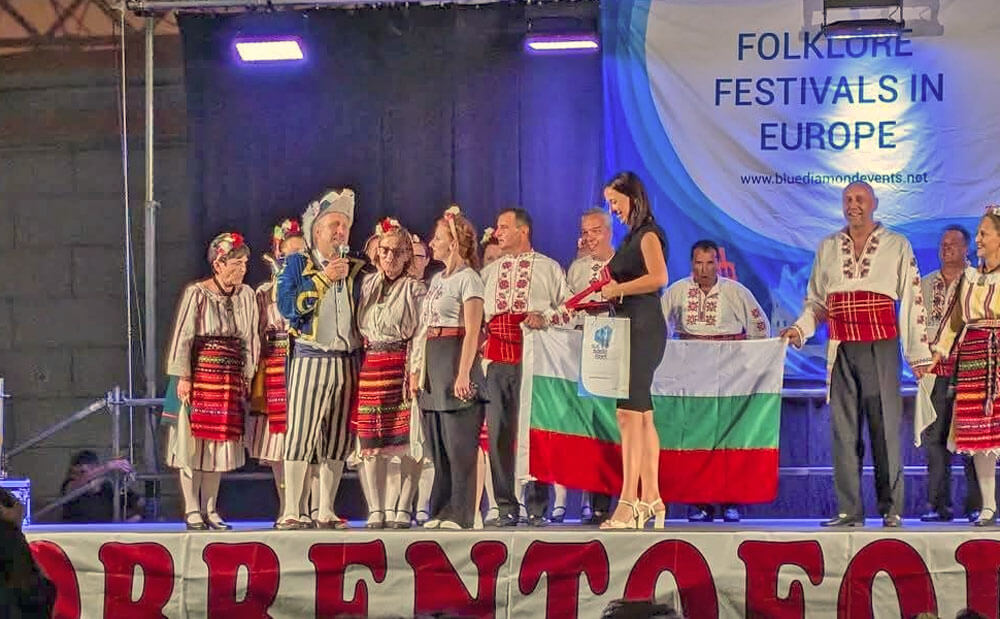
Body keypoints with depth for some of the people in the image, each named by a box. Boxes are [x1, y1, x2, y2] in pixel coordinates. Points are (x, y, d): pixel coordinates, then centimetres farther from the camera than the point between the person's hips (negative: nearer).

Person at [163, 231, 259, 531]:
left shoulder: (246, 296, 7)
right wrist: (183, 377, -14)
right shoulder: (196, 293, -7)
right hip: (199, 375, -5)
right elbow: (182, 337, -9)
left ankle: (210, 511, 12)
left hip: (230, 380, 5)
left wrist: (247, 377, 8)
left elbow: (250, 339, 11)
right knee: (192, 443, -3)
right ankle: (192, 512, 1)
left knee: (220, 442, 6)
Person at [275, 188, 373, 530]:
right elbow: (287, 306, -8)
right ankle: (290, 512, -7)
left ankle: (326, 512, 9)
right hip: (310, 358, -3)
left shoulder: (359, 269, 15)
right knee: (300, 433, -9)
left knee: (337, 438, 4)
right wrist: (324, 278, -9)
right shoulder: (297, 264, 6)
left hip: (348, 361, 4)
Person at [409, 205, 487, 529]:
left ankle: (460, 514, -6)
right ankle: (440, 511, 12)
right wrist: (417, 369, 15)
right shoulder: (437, 279, 19)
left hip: (455, 358, -9)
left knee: (459, 443, -7)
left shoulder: (468, 278, -6)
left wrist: (463, 374, -20)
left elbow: (472, 332, -13)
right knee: (437, 444, 9)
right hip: (433, 363, 9)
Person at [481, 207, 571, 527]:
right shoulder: (489, 272, 23)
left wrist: (545, 317, -13)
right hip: (497, 359, 4)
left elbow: (569, 307, 3)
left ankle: (537, 507, -3)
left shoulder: (548, 268, 10)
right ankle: (506, 507, 4)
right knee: (498, 431, 0)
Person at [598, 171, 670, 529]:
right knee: (642, 416, 9)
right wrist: (607, 294, 9)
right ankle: (650, 499, 12)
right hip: (632, 329, 10)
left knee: (629, 413, -15)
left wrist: (617, 289, -15)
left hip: (644, 329, -10)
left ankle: (628, 503, -19)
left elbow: (658, 277, -23)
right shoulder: (633, 237, 20)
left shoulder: (648, 234, -8)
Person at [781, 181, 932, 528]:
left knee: (885, 425, -4)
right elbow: (816, 301, 20)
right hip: (841, 350, 3)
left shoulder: (897, 246, 7)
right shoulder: (828, 248, 15)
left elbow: (912, 301, 5)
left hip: (881, 347, -3)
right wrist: (799, 329, 1)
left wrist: (918, 353, 1)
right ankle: (849, 510, 4)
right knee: (844, 428, 2)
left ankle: (891, 509, 2)